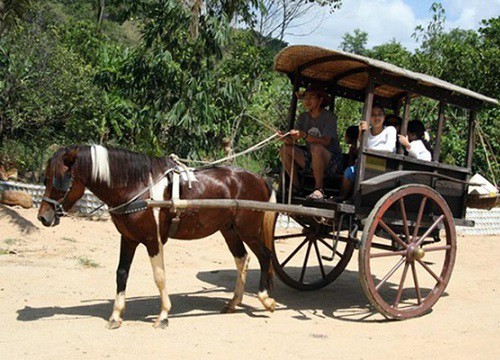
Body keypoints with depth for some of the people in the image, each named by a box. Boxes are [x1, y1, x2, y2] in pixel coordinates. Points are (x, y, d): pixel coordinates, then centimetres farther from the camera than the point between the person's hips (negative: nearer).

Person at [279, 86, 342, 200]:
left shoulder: (329, 117, -10)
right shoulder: (303, 117, 8)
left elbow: (326, 141, -25)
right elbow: (293, 140, -2)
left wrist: (305, 135, -38)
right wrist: (285, 138, -27)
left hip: (331, 160, -6)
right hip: (310, 159, 6)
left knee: (316, 147, -37)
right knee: (285, 149, -12)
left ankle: (319, 189, -29)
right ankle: (296, 187, -7)